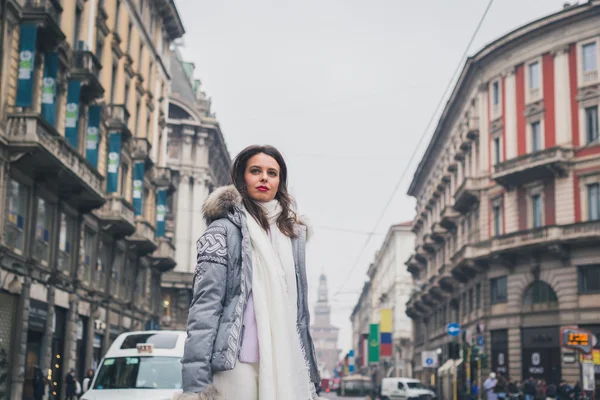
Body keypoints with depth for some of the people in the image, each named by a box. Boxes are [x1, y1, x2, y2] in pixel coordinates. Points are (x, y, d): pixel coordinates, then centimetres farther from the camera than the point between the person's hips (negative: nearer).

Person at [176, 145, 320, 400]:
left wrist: (309, 374, 15)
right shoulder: (224, 229, 1)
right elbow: (205, 304, -8)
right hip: (237, 362, -5)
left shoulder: (293, 233, 17)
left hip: (287, 365, 5)